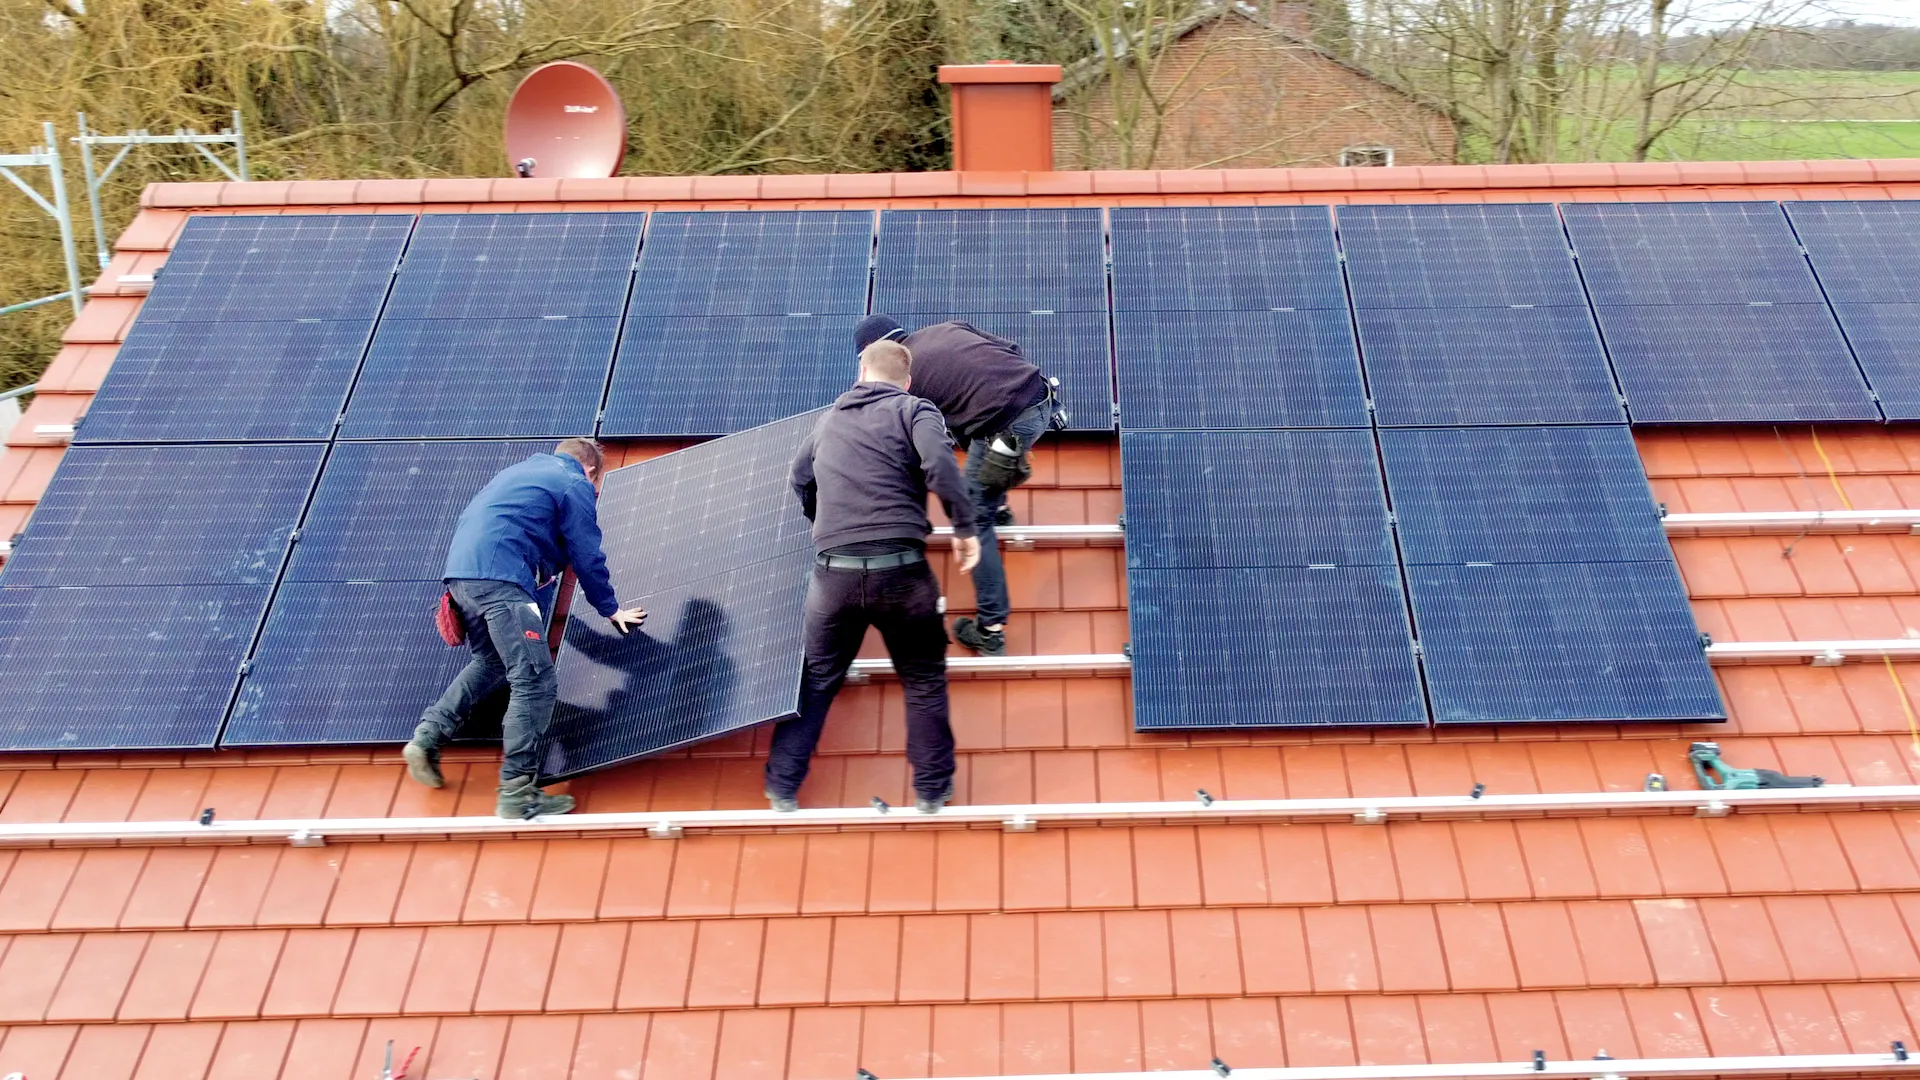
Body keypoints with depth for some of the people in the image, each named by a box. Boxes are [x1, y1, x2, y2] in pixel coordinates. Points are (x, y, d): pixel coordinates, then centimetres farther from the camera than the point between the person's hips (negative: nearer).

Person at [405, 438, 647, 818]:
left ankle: (428, 736, 15)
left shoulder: (522, 471, 31)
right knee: (535, 680, -10)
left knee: (491, 662, 28)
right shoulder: (575, 485, 7)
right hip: (500, 577, -9)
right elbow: (587, 557, 6)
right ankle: (517, 793, -14)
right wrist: (610, 609, 19)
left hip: (460, 570, 9)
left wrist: (538, 573, 60)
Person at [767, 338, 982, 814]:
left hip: (833, 572, 3)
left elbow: (799, 480, 33)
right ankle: (932, 788, 21)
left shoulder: (829, 419, 19)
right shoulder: (915, 410, 4)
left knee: (816, 679, 18)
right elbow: (940, 466, -15)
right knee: (924, 681, 14)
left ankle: (783, 785, 23)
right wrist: (964, 529, -5)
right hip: (901, 570, -3)